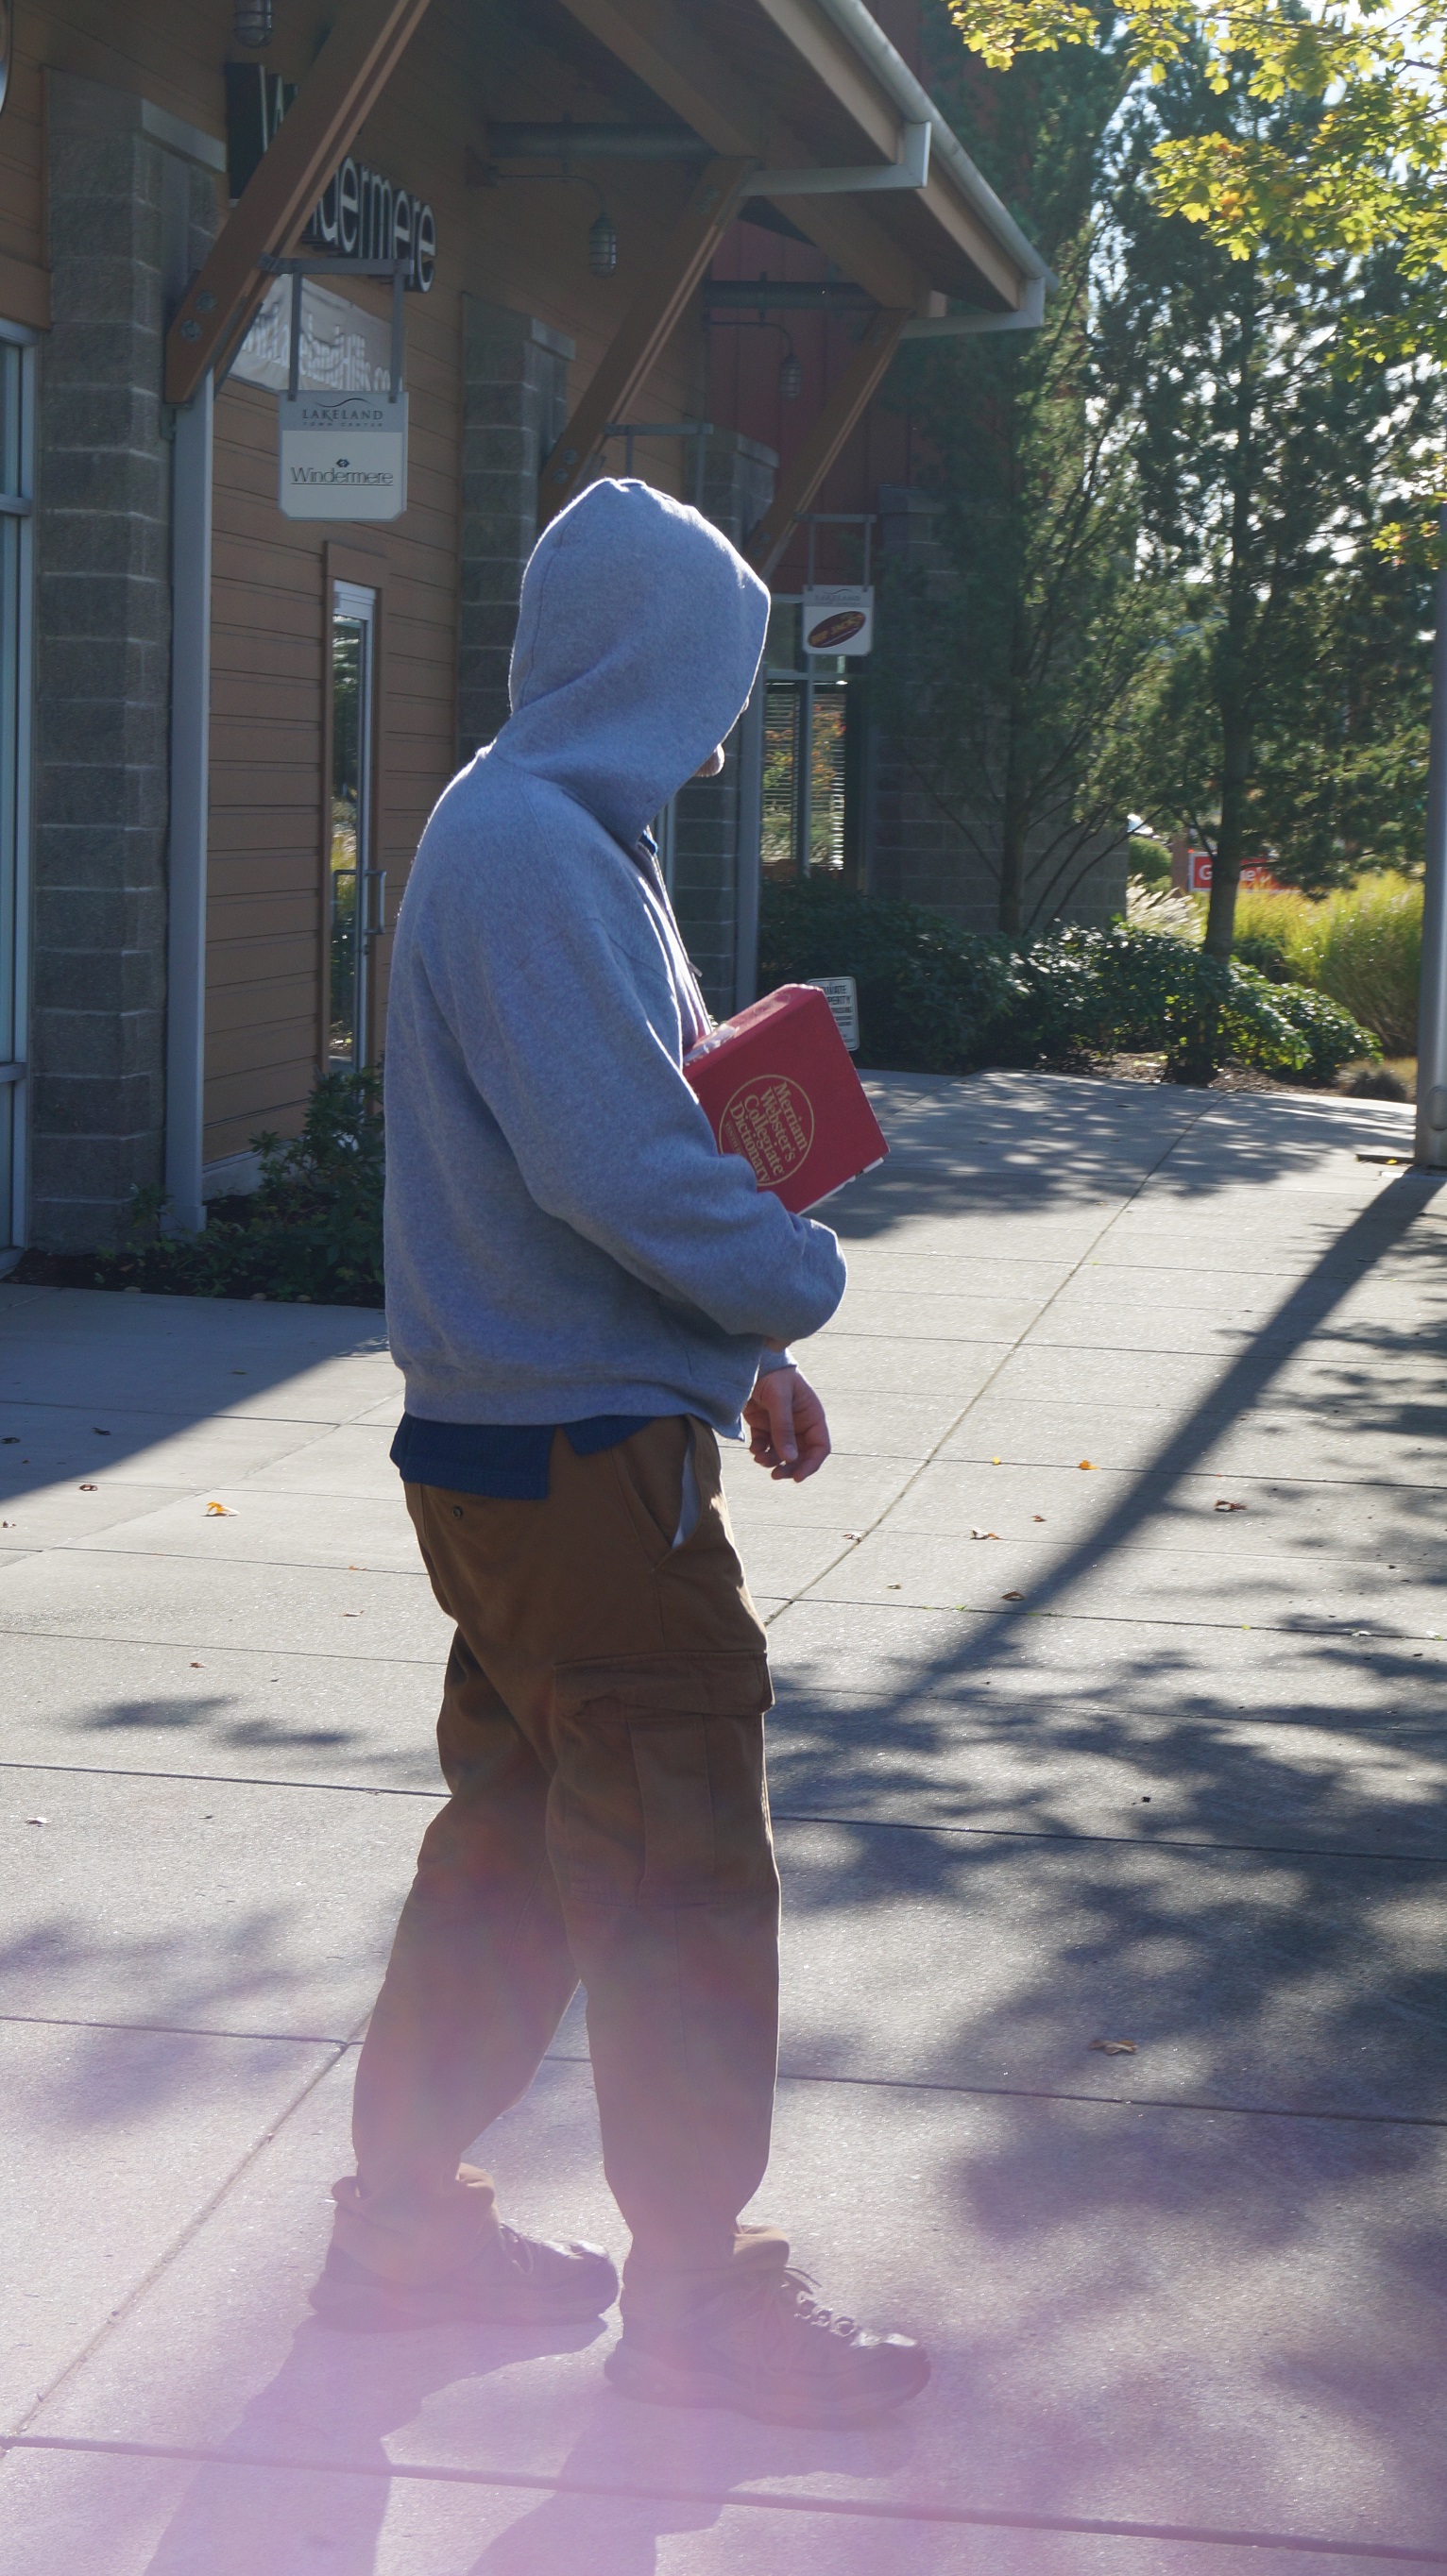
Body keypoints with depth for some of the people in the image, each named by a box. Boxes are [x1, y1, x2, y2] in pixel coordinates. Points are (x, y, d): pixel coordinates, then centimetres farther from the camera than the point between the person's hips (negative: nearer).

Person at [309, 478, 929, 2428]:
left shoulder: (552, 837, 14)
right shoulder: (536, 846, -19)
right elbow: (617, 1165, -25)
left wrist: (740, 1354, 14)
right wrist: (793, 1280, -9)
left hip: (527, 1442, 10)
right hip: (578, 1458, -10)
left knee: (520, 1842, 17)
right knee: (683, 1867, -1)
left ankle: (405, 2218, 28)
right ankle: (701, 2293, 10)